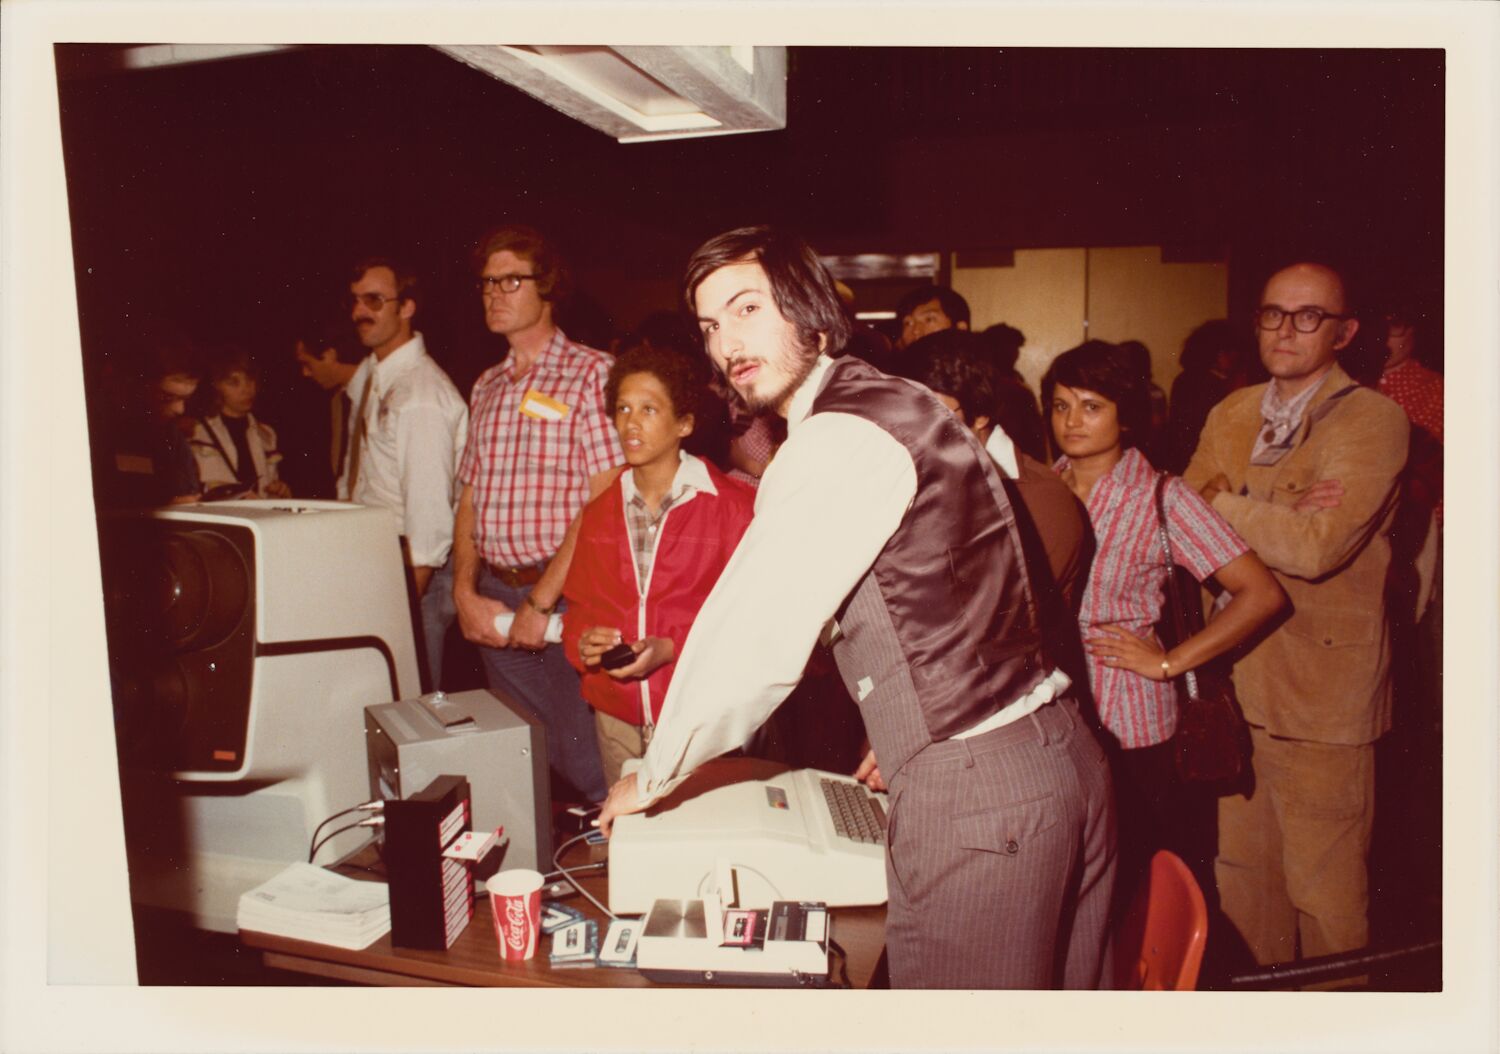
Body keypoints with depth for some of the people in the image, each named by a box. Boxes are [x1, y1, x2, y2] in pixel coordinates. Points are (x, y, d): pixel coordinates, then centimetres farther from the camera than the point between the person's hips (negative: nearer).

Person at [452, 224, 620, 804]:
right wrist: (466, 593, 1)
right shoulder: (486, 387, 15)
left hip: (566, 597, -6)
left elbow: (605, 500, -14)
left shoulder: (591, 372, -6)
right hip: (493, 598, 6)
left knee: (585, 764, -1)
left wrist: (541, 602, -15)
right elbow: (469, 497, 15)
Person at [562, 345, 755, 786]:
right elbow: (580, 605, 16)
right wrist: (583, 642, -5)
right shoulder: (599, 512, 11)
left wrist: (671, 648, -18)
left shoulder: (733, 505, -6)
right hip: (617, 719, 4)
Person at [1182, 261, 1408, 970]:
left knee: (1324, 886, 7)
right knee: (1241, 865, 17)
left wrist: (1221, 499, -10)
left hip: (1323, 684, -6)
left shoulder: (1373, 420, -11)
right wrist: (1276, 515, -15)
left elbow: (1315, 548, -23)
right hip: (1235, 677, 6)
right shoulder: (1231, 414, 10)